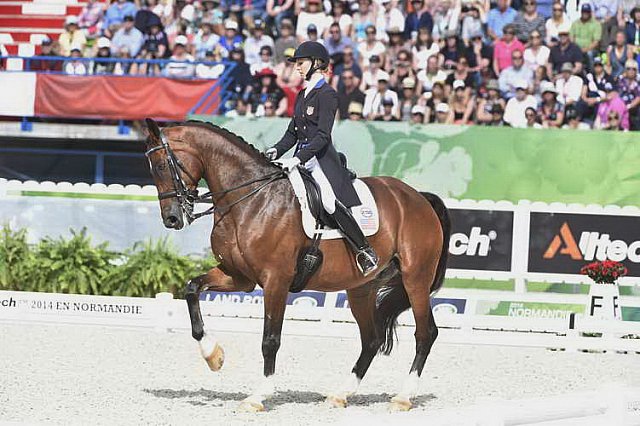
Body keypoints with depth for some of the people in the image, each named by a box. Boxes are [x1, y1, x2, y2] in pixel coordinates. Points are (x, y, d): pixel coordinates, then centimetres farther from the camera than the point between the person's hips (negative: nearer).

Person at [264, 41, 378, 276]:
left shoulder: (327, 94, -8)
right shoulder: (302, 95, 18)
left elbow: (322, 135, -16)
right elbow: (292, 132, 20)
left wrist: (298, 158, -24)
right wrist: (277, 150, 2)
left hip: (321, 158, -9)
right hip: (301, 158, 9)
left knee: (331, 202, -23)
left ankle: (366, 252, -12)